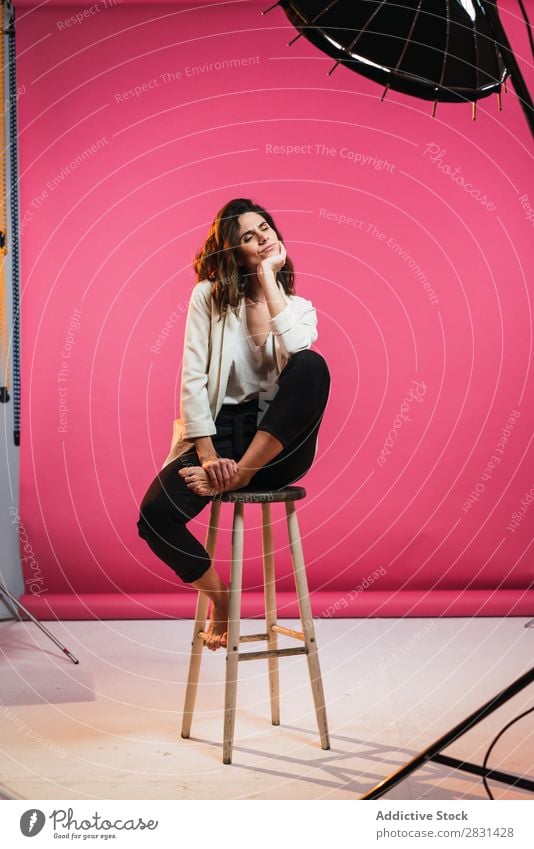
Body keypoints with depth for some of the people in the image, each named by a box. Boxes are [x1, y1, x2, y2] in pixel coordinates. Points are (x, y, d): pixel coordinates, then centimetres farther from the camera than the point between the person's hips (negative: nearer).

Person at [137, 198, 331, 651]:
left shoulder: (299, 307, 9)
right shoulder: (209, 295, 4)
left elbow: (295, 351, -17)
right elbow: (193, 378, -5)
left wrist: (268, 277, -9)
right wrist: (207, 454, -15)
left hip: (278, 443, 0)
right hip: (222, 430, 0)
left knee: (313, 365, -31)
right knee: (155, 515, -27)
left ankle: (240, 475, -22)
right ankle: (220, 599, 1)